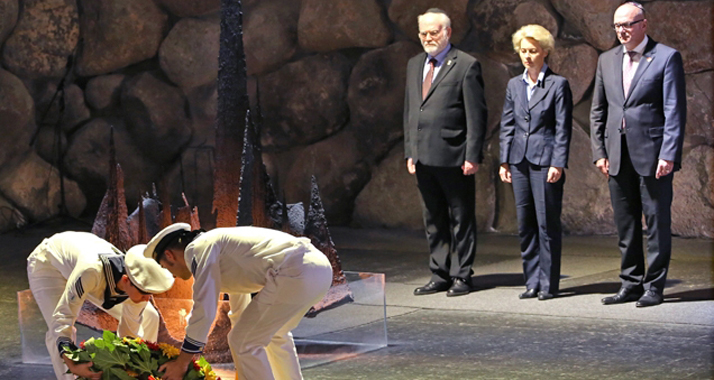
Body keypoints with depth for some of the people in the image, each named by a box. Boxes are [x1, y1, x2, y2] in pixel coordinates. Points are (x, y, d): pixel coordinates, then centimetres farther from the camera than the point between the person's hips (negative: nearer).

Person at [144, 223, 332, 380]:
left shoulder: (197, 249, 2)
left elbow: (204, 310, -5)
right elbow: (239, 308, 42)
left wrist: (181, 363, 4)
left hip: (295, 274, -10)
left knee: (244, 342, 3)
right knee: (275, 334, 31)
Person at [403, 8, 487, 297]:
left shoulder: (466, 66, -4)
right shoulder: (414, 65, 16)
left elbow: (476, 115, -7)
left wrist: (472, 156, -12)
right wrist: (409, 152, 13)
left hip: (454, 159, -6)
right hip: (424, 159, 6)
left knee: (461, 220, 1)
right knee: (434, 222, 12)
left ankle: (461, 277, 7)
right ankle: (440, 276, 19)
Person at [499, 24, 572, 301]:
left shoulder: (558, 84, -3)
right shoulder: (514, 85, 12)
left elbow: (563, 128, -6)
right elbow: (507, 125, 15)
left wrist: (558, 164, -12)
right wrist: (504, 161, 9)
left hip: (545, 160, -5)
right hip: (520, 161, 5)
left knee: (547, 223, -4)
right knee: (525, 224, 7)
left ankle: (548, 283, 3)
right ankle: (532, 282, 14)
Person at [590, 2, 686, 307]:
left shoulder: (666, 58, -3)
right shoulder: (607, 60, 13)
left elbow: (675, 111, -7)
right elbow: (598, 111, 16)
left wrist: (669, 154, -14)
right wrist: (599, 152, 7)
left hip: (653, 155, -5)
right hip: (618, 156, 5)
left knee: (657, 222, -1)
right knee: (625, 225, 10)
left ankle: (654, 287, 5)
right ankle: (631, 284, 18)